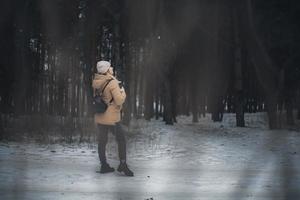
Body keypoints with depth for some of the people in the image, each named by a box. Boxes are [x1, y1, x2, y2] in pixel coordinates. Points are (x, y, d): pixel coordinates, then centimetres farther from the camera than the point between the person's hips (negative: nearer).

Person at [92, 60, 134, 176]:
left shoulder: (96, 82, 1)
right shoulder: (112, 83, -20)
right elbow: (119, 101, -22)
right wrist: (122, 92, -1)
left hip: (99, 117, 7)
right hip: (111, 118, -7)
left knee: (102, 141, 12)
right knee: (121, 140, 6)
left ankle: (104, 166, 20)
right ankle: (123, 165, 7)